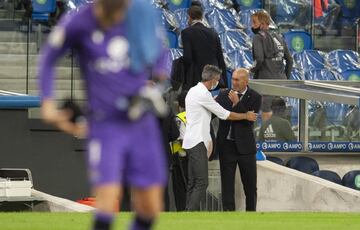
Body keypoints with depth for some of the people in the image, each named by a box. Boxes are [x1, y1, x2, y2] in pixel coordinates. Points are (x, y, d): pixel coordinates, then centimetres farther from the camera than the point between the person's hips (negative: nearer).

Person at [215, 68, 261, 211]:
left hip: (245, 146, -2)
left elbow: (250, 120, -14)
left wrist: (237, 103, -20)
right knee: (227, 184, 2)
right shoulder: (223, 95, 5)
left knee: (250, 184, 6)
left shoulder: (254, 97, -3)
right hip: (226, 145, 2)